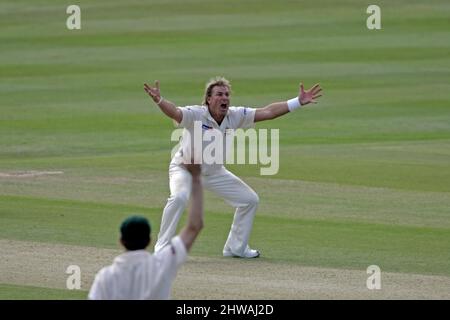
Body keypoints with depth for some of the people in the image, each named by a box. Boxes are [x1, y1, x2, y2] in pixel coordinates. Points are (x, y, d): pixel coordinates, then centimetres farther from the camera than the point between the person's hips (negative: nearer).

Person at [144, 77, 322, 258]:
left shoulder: (236, 116, -11)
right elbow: (174, 112, -46)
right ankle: (162, 248, -22)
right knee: (179, 197, -35)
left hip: (214, 173, 6)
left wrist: (298, 102, -16)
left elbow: (267, 112, -10)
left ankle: (236, 247, 23)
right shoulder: (195, 115, -27)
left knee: (250, 199, 6)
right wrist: (159, 100, -68)